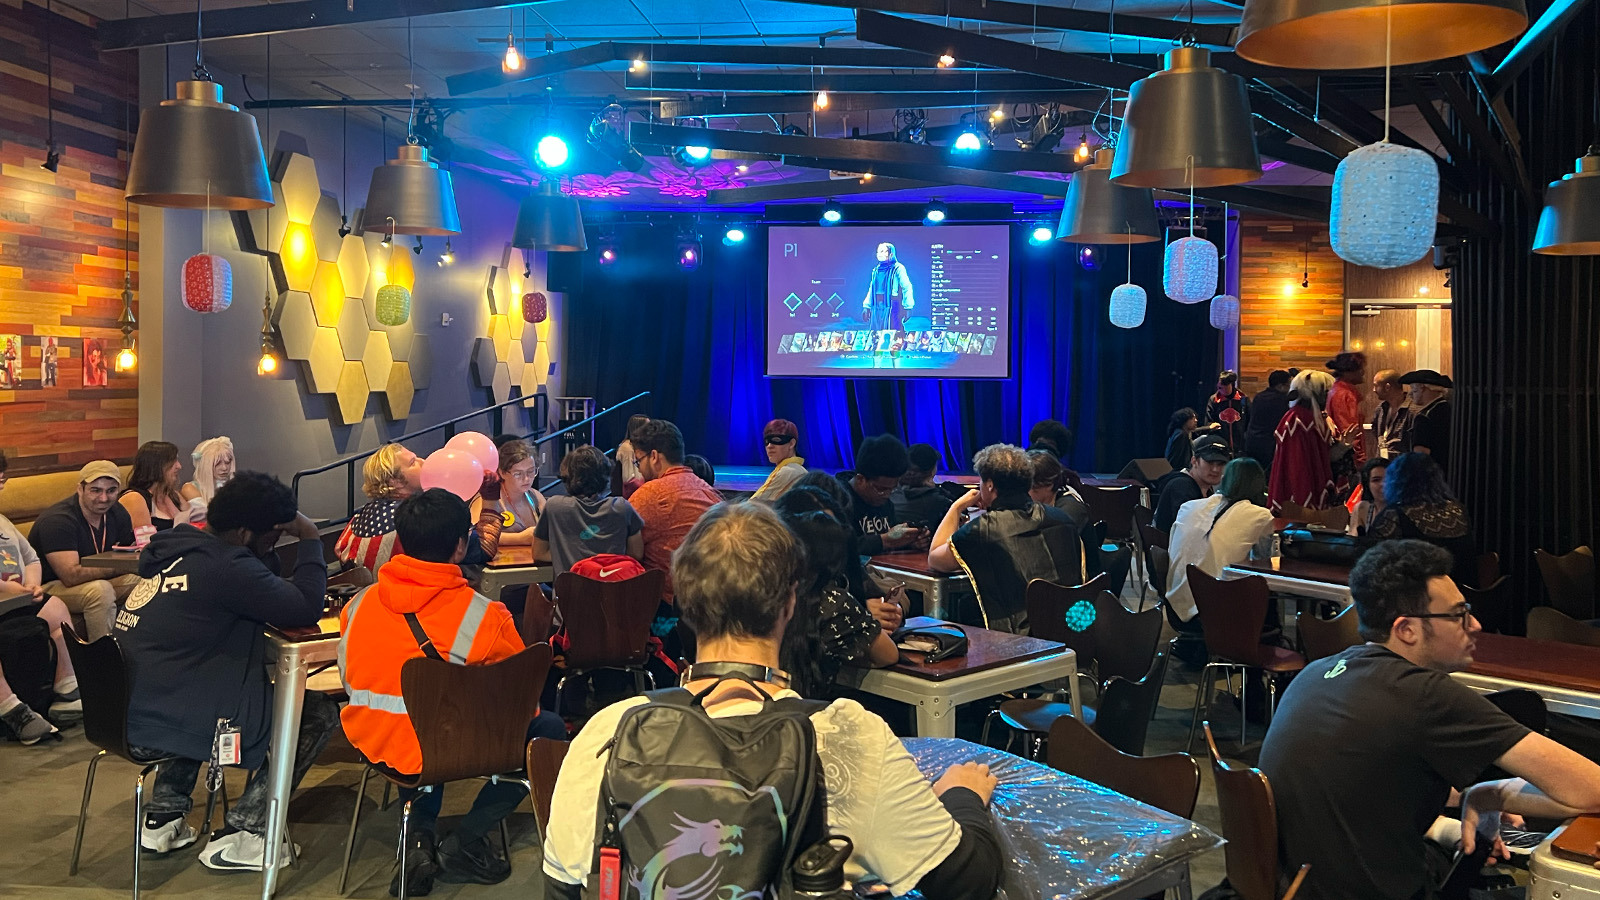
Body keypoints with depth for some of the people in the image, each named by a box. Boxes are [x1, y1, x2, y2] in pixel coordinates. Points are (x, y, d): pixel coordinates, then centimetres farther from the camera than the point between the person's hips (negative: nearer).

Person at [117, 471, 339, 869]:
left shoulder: (174, 544, 9)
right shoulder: (225, 566, -20)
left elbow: (264, 595, 19)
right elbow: (306, 609, -17)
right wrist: (310, 539, -7)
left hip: (126, 715, 9)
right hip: (165, 727, -9)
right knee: (318, 712, -1)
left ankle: (163, 816, 32)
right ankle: (239, 836, 4)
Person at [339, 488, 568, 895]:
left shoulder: (358, 604, -4)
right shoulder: (485, 616, -18)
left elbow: (351, 682, 12)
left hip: (371, 744, 6)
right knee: (549, 727, 15)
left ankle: (419, 836, 22)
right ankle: (465, 843, 11)